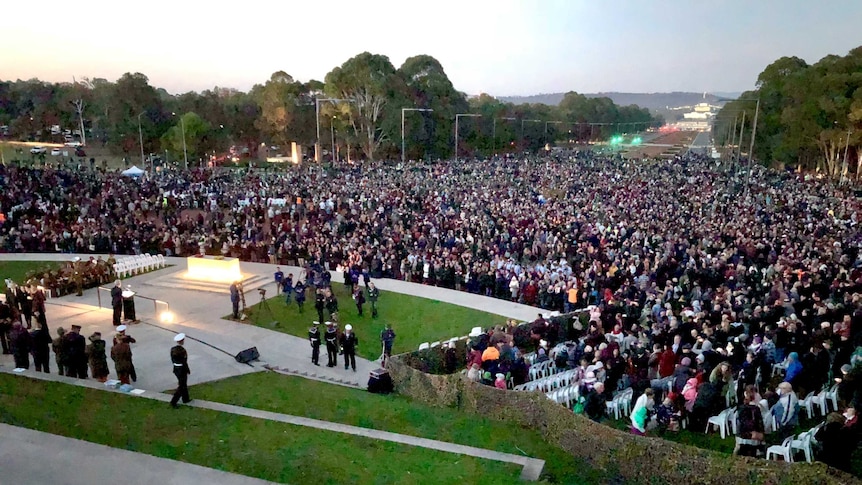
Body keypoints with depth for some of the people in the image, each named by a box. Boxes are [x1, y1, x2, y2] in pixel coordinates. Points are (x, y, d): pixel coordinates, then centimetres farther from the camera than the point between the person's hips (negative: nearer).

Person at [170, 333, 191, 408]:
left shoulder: (173, 349, -1)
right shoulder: (182, 350, -25)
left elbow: (173, 360, 8)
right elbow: (184, 362, -22)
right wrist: (188, 370, -9)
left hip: (176, 369, 8)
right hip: (182, 370, -8)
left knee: (184, 384, 23)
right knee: (181, 387, 5)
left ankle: (186, 399, 36)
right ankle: (173, 402, 6)